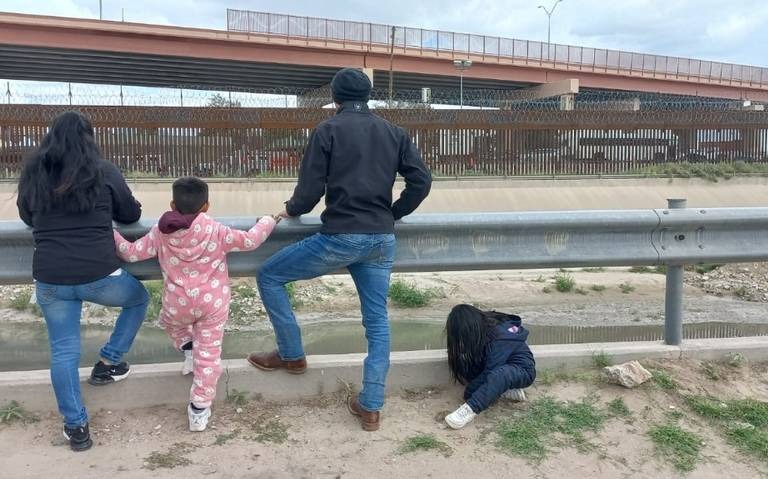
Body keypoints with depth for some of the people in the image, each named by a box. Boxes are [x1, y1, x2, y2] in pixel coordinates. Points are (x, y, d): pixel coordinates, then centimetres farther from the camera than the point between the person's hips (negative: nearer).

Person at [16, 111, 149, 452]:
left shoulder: (32, 172, 6)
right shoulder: (104, 171, -3)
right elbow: (131, 215, 9)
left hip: (49, 279, 3)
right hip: (99, 275, -3)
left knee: (63, 351, 14)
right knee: (139, 298, 27)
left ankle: (76, 427, 21)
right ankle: (108, 363, 27)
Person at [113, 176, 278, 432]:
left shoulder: (160, 232, -2)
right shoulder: (215, 231, -7)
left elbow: (131, 253, 4)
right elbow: (249, 241, -7)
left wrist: (112, 234, 21)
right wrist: (269, 220, 9)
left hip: (177, 303, 1)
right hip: (213, 302, -1)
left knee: (171, 322, 39)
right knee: (208, 354, 7)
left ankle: (188, 349, 32)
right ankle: (200, 409, 9)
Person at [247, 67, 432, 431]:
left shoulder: (328, 130, -2)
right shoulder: (393, 133, 12)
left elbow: (310, 191, -6)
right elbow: (421, 180, 6)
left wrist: (290, 210, 15)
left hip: (339, 238, -5)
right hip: (382, 240, 5)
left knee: (269, 276, 13)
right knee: (377, 321, 11)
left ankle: (291, 355, 21)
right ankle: (371, 407, 12)